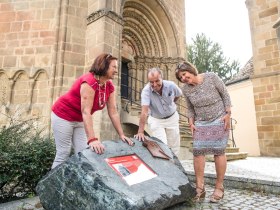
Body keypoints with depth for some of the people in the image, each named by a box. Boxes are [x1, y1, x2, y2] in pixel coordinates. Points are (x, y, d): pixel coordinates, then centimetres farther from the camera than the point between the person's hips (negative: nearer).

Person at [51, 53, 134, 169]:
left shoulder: (110, 87, -5)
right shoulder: (89, 82, -29)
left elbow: (113, 112, -5)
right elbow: (86, 112, -35)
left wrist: (121, 135, -8)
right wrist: (92, 139, -41)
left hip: (79, 120, 8)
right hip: (63, 117, -7)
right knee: (63, 154, -5)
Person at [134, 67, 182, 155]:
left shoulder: (171, 85, -18)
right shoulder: (146, 91, -27)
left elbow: (178, 95, 7)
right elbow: (144, 112, -35)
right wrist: (140, 132, -40)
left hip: (172, 118, 3)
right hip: (156, 120, -3)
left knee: (174, 148, 10)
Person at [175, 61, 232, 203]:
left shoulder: (211, 77, -12)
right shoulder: (185, 90, -3)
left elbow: (225, 94, -6)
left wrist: (228, 114, -11)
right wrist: (191, 123, -1)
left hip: (219, 120, -3)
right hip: (201, 123, 3)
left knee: (218, 152, -3)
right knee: (197, 152, -4)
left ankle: (219, 188, 11)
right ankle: (200, 189, 5)